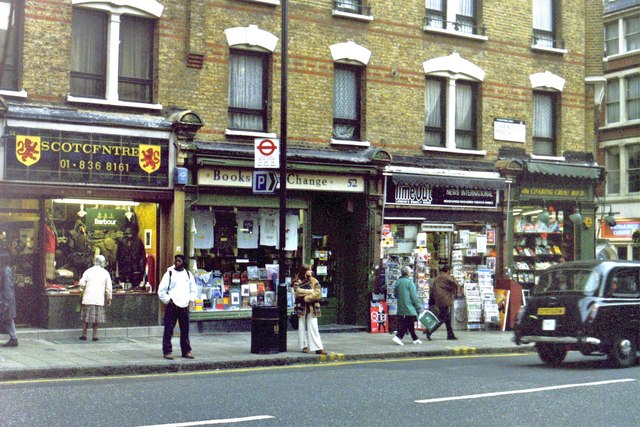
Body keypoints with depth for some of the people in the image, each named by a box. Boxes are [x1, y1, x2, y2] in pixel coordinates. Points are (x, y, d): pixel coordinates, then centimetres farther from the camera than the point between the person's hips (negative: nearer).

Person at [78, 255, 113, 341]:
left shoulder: (88, 271, 2)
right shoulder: (105, 273, 2)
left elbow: (82, 283, -4)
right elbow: (108, 288, 3)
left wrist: (84, 289, 18)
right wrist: (109, 298, 13)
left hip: (88, 298, 0)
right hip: (99, 300, 0)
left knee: (86, 318, 8)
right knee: (97, 318, 7)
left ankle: (84, 335, 10)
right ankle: (95, 335, 6)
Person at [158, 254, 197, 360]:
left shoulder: (188, 274, 10)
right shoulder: (169, 274, -2)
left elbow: (194, 289, 20)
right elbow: (161, 291, -3)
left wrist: (191, 300, 7)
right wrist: (168, 300, -8)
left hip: (185, 306, 4)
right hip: (172, 306, -4)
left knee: (185, 330, 9)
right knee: (168, 330, -4)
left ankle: (186, 351, 18)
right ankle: (167, 351, 2)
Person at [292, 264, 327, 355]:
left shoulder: (314, 281, 7)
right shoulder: (297, 282, 2)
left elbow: (318, 293, -5)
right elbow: (298, 291, -14)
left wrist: (306, 297, -13)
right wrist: (311, 291, -12)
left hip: (312, 307, 1)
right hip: (301, 307, -1)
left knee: (313, 327, -3)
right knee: (302, 327, 5)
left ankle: (318, 348, -8)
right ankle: (304, 346, 14)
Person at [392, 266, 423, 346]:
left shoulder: (398, 282, 8)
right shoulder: (409, 282, -13)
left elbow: (396, 295, 16)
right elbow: (414, 297, -13)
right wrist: (419, 307, -6)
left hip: (401, 308, 8)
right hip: (409, 308, -8)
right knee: (409, 323, -4)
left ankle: (415, 338, 23)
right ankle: (398, 337, -15)